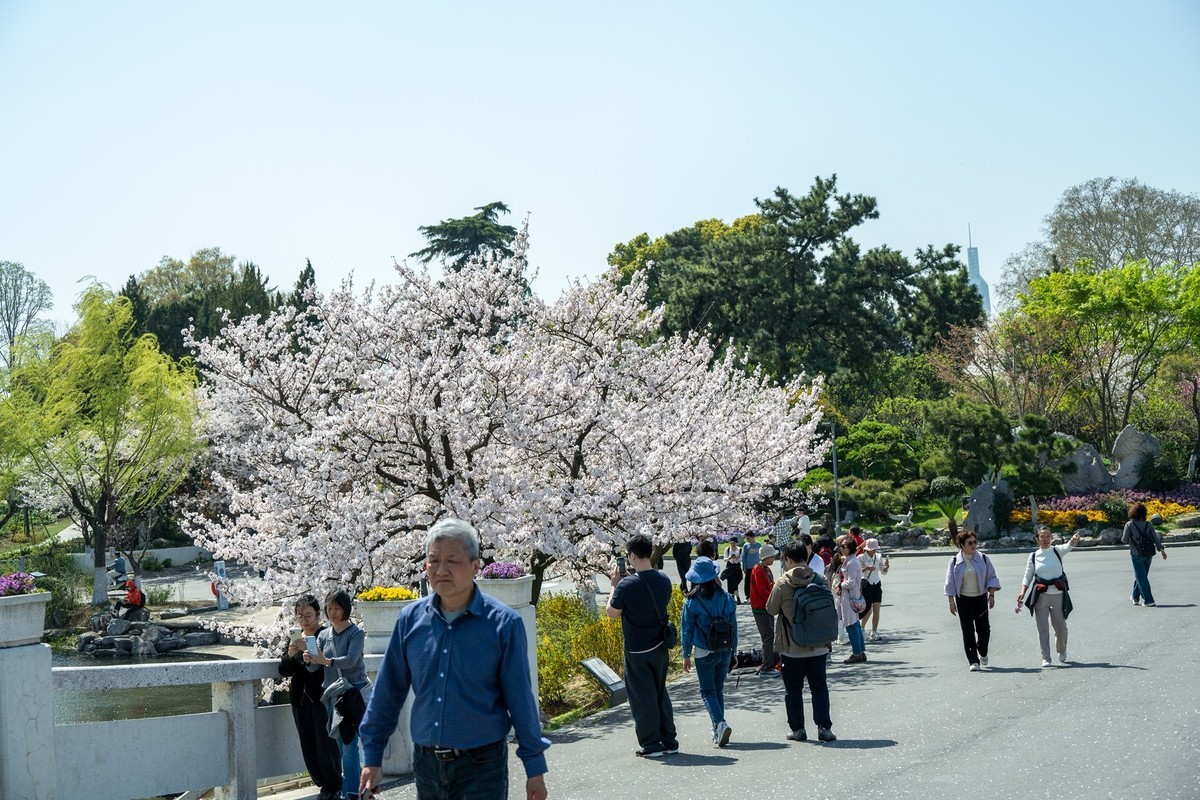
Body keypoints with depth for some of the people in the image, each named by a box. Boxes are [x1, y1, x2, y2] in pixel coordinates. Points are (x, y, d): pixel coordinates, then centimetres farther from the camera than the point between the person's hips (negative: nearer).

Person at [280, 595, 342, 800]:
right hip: (300, 699, 6)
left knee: (326, 745, -4)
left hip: (322, 698, -6)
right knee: (308, 748, 7)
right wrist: (289, 655, -12)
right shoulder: (295, 638, 11)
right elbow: (284, 671, 8)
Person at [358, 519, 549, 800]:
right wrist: (372, 756, 9)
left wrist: (535, 769, -3)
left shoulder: (503, 623, -9)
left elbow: (521, 700, -5)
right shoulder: (410, 619, 1)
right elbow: (387, 692, 9)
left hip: (481, 767, -4)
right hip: (426, 764, 4)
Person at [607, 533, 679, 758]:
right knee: (661, 693, 17)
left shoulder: (627, 585, -19)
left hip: (637, 651, -6)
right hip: (660, 647, 6)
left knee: (643, 697, 4)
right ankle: (669, 741, 20)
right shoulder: (663, 580, -1)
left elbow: (612, 612, -8)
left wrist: (614, 585, 2)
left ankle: (651, 744, 8)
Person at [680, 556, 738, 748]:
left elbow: (686, 630, -6)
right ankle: (718, 732, 20)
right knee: (719, 689, 16)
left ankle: (720, 724, -18)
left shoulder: (691, 602, -11)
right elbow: (734, 627, 4)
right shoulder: (726, 599, -2)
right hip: (725, 651, 4)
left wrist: (686, 655, 3)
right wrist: (733, 652, 14)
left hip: (704, 653, -4)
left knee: (708, 691, 4)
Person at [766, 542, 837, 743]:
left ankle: (797, 729, 13)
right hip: (818, 646, 2)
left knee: (793, 689, 10)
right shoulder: (819, 580, -3)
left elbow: (771, 610, -2)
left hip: (791, 647, -2)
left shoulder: (782, 583, -12)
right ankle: (824, 727, 5)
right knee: (819, 687, 10)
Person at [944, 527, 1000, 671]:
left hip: (980, 598, 1)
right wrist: (951, 602, -3)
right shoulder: (955, 562, -2)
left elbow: (992, 578, 5)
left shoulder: (983, 559, 0)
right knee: (968, 631, -4)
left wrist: (991, 595, -5)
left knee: (984, 629, 2)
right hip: (963, 600, -1)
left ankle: (983, 653, 31)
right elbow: (950, 583, 1)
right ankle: (973, 661, 2)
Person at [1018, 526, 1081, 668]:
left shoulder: (1057, 550, 1)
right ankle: (1045, 658, 4)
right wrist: (1022, 593, -7)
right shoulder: (1033, 556, 5)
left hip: (1058, 594, 0)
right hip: (1040, 595, 1)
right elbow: (1028, 576, 8)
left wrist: (1074, 540, -44)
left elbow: (1068, 547, -21)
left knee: (1061, 627, 7)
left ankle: (1062, 651, 35)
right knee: (1042, 628, -3)